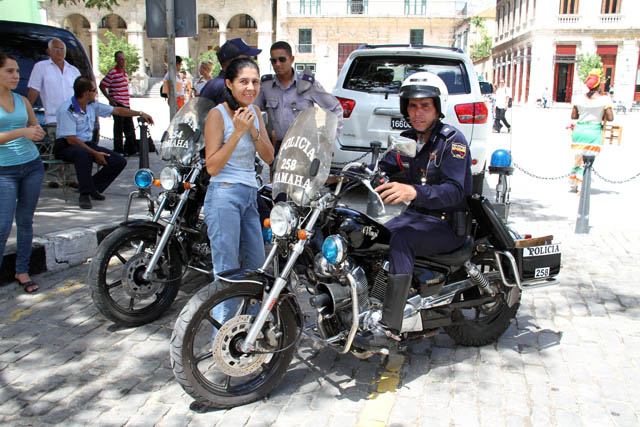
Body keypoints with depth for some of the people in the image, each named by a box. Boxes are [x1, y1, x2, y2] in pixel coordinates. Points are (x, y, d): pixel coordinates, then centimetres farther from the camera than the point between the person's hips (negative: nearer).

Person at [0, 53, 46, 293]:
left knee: (25, 221, 9)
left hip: (32, 165, 4)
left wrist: (37, 133, -5)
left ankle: (22, 271, 20)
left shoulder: (22, 101, 8)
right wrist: (22, 132, -25)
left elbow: (35, 126, 18)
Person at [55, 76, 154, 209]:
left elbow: (116, 110, 15)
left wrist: (140, 113, 14)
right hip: (67, 147, -7)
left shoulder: (92, 105, 4)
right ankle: (84, 194, -30)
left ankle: (93, 187, 2)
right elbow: (71, 139, -21)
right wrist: (95, 153, -23)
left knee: (120, 161, -11)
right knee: (84, 153, -43)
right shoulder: (67, 110, -18)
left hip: (87, 144, 7)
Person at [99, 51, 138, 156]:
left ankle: (131, 149, 19)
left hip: (126, 104, 8)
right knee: (118, 128, -3)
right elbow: (102, 86, -10)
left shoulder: (124, 71, 15)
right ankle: (118, 150, 5)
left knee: (130, 128, 11)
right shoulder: (112, 72, -10)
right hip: (117, 104, -8)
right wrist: (110, 99, -12)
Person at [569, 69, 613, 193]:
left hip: (579, 130, 3)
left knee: (577, 158, 14)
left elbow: (573, 116, 6)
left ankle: (572, 185, 20)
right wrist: (600, 117, 10)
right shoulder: (604, 99, -7)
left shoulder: (579, 98, 1)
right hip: (594, 131, -3)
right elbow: (610, 118, -8)